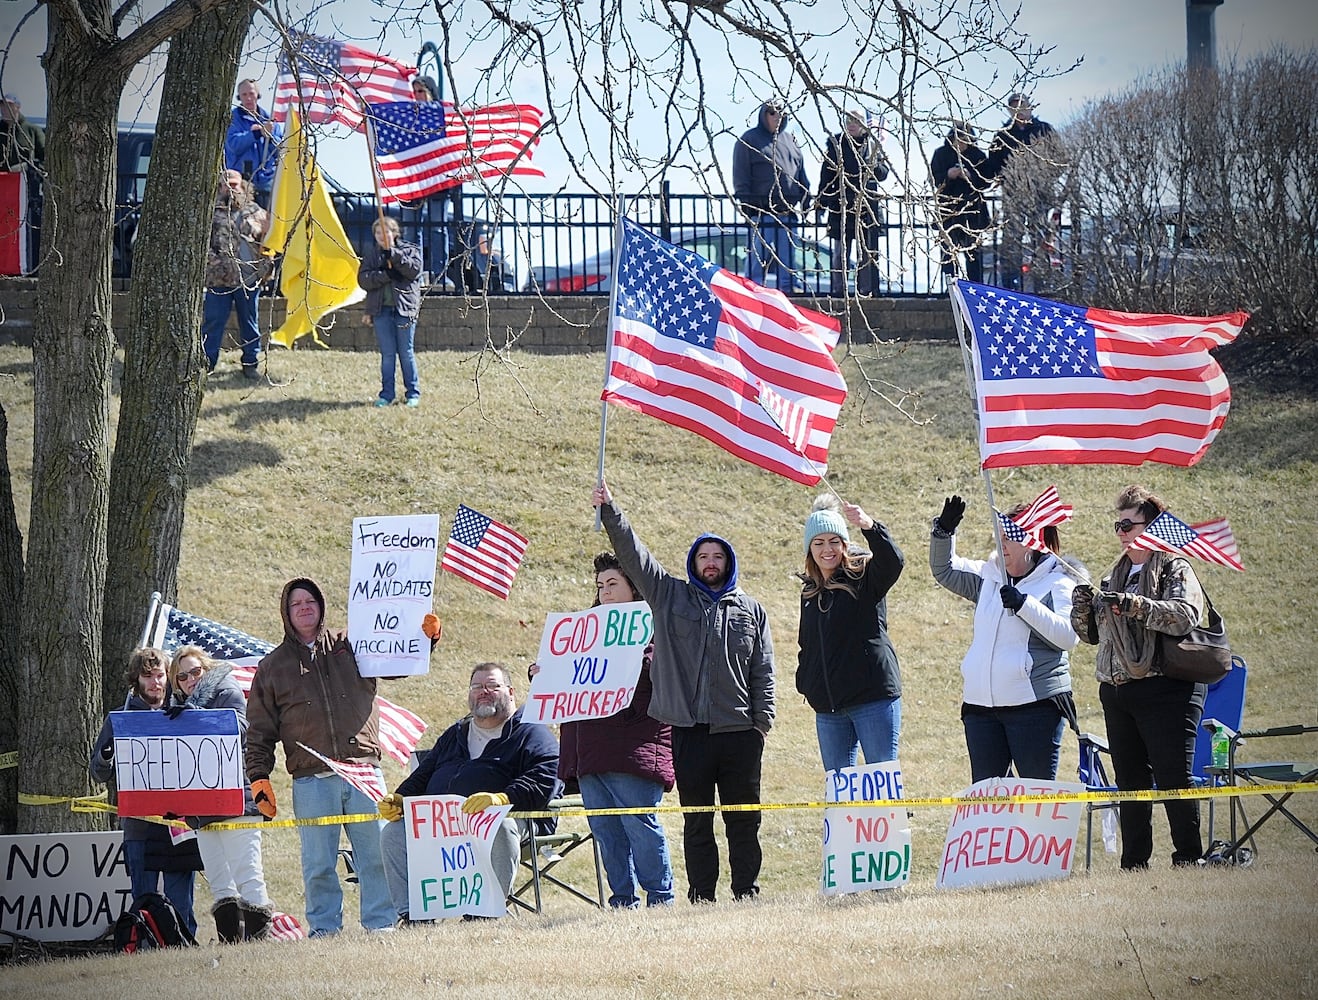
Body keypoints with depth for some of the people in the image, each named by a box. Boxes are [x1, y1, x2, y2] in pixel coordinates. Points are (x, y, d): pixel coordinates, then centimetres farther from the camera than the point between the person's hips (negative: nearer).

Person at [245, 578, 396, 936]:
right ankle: (324, 927, 7)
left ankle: (381, 923, 4)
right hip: (311, 779, 0)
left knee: (375, 853, -2)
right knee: (318, 862, 0)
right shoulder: (272, 666, 14)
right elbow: (259, 730, 14)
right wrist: (258, 777, 4)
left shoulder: (350, 647, 14)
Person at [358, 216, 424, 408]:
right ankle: (386, 394, 9)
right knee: (387, 354, 4)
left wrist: (392, 254, -17)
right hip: (381, 309, 2)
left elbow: (414, 269, -13)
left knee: (406, 353, 1)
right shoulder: (372, 254, 11)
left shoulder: (409, 250, 5)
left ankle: (413, 393, 8)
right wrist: (385, 274, -15)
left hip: (404, 307, -2)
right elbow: (363, 279, -1)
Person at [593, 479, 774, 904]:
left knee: (743, 820, 2)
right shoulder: (671, 596, 10)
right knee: (696, 821, 3)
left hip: (738, 730, 0)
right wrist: (610, 511, -9)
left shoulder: (750, 610, 12)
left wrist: (762, 722, 3)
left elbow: (763, 671, 11)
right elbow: (633, 555, 2)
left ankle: (746, 893, 6)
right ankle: (701, 898, 5)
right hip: (688, 730, 0)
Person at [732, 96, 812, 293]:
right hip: (762, 210, -6)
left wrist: (806, 202, 15)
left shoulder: (790, 140, 19)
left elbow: (802, 176, 23)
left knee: (788, 254, 8)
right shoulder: (749, 140, 2)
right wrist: (745, 203, -10)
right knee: (758, 254, -6)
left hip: (788, 210, 6)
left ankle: (787, 289, 13)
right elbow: (741, 177, -2)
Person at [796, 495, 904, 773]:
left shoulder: (864, 577, -1)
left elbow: (893, 561, -23)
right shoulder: (810, 591, 17)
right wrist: (804, 683, 12)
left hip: (874, 697, -6)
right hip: (828, 708, 6)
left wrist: (869, 526, -39)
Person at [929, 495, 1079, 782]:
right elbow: (944, 570, 27)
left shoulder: (1058, 583, -3)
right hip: (980, 704, 7)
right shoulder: (990, 576, 16)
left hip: (1034, 704, -7)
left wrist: (1025, 605, -23)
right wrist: (943, 531, 11)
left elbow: (1067, 635, -16)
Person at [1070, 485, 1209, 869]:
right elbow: (1093, 634, 22)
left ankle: (1189, 856, -5)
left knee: (1173, 779, -9)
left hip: (1166, 690, -7)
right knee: (1130, 782, 8)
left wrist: (1136, 606, -30)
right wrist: (1083, 609, 0)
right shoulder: (1115, 576, 19)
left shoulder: (1175, 570, -2)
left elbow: (1185, 615, -21)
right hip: (1117, 693, 7)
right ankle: (1134, 863, 11)